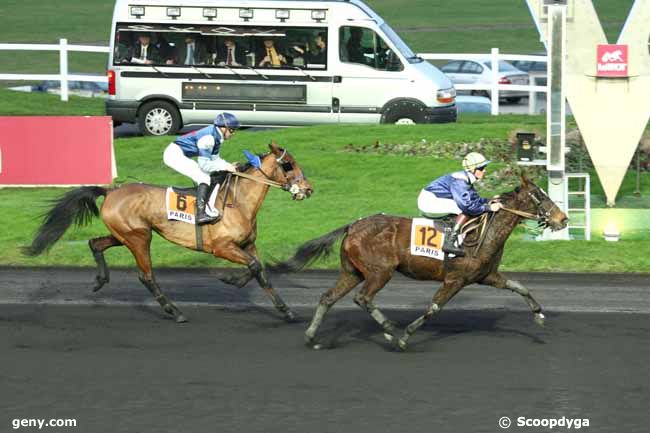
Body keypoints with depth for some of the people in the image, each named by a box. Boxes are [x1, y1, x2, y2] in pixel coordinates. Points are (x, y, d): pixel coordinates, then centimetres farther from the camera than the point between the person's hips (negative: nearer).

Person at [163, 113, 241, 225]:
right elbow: (204, 165, -23)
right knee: (204, 178, -19)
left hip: (181, 156, 11)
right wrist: (225, 167, -18)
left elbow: (214, 159, 16)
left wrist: (229, 166, 1)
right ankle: (201, 214, -28)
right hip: (175, 154, -11)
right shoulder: (208, 137, -23)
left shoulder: (217, 136, 6)